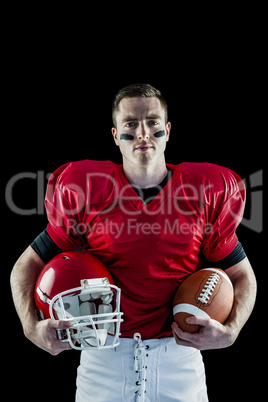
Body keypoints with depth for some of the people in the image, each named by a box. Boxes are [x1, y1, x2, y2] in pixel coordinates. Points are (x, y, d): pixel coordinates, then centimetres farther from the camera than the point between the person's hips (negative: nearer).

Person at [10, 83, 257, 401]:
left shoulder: (206, 193, -2)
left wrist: (229, 331, -10)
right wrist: (31, 326, -12)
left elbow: (242, 276, 7)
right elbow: (27, 265, 4)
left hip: (179, 361, 1)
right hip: (103, 360, 0)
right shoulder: (84, 192, -4)